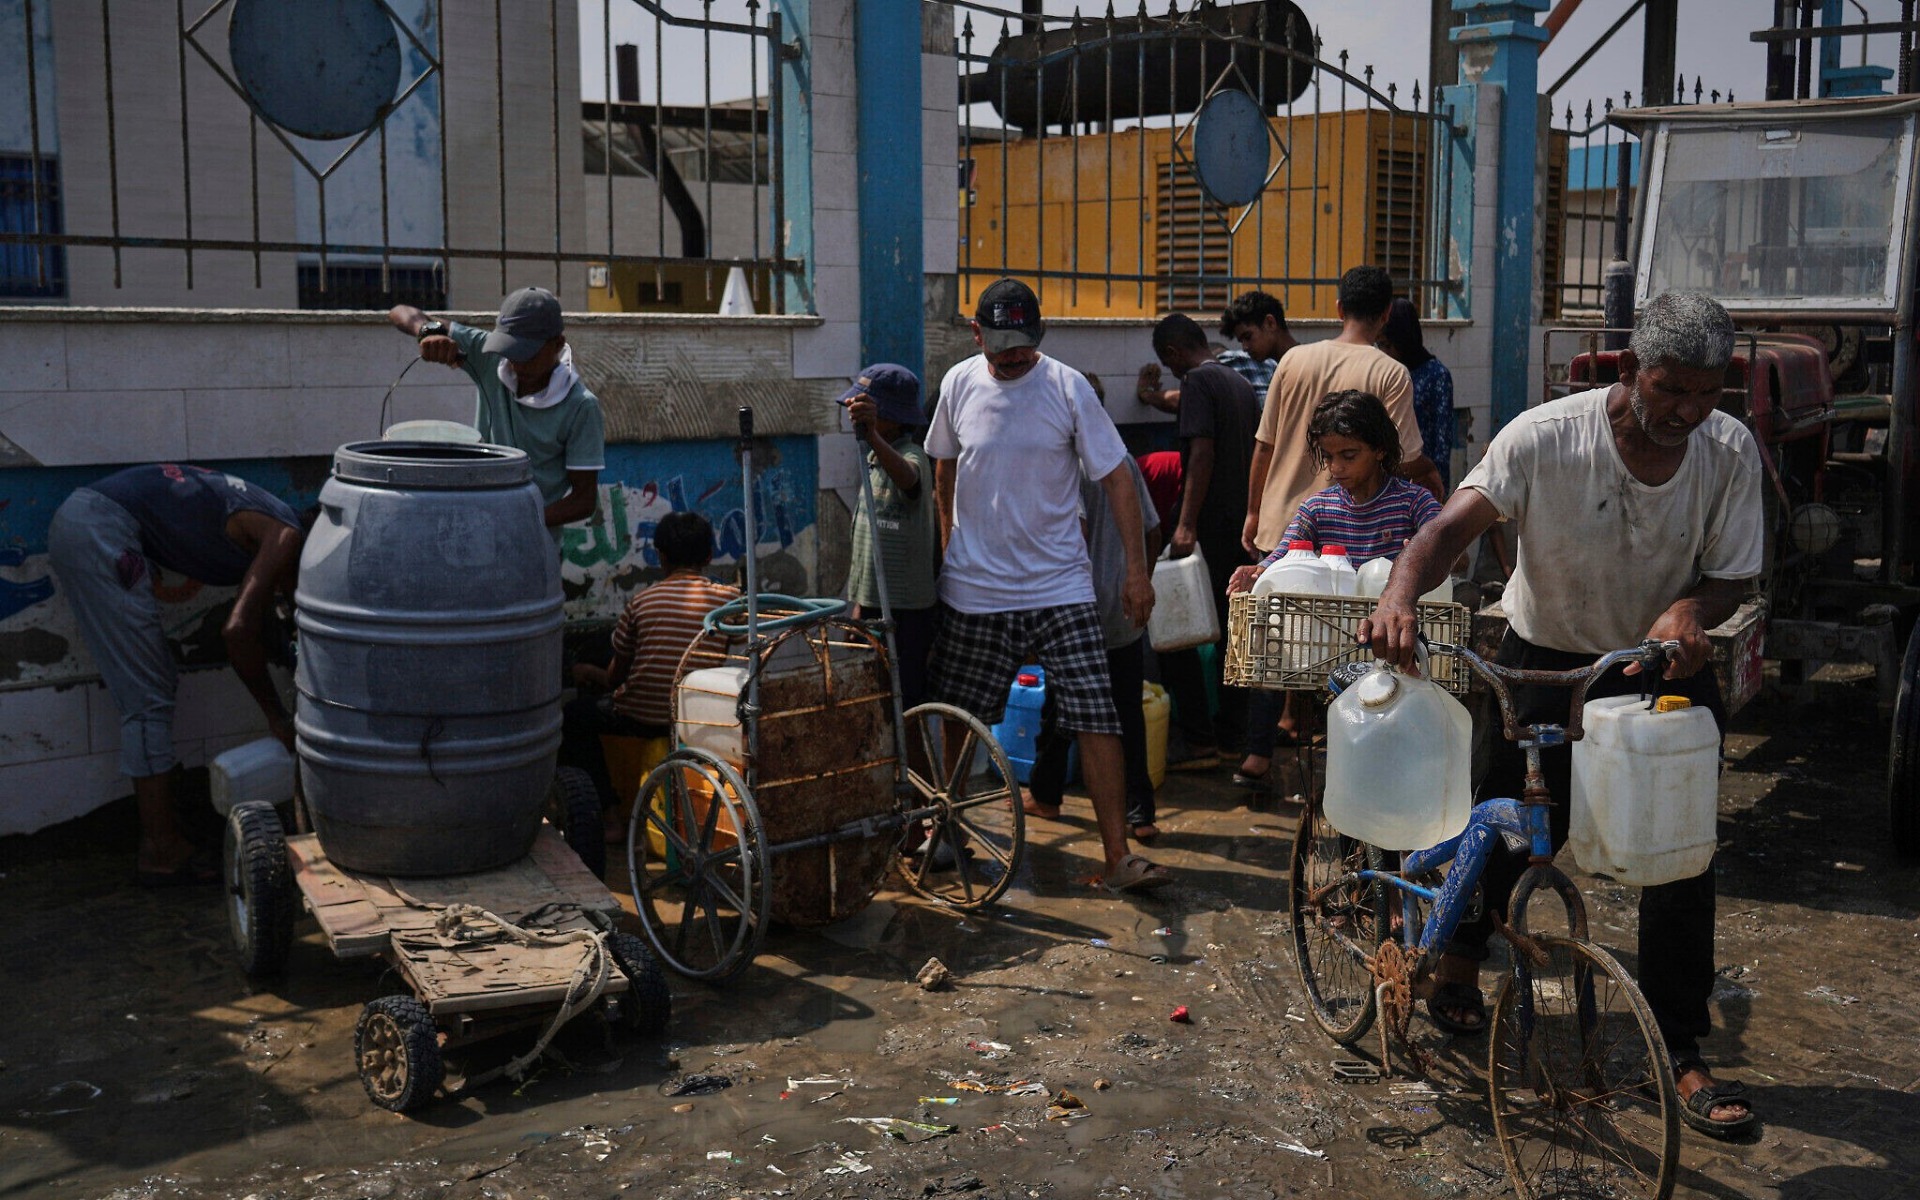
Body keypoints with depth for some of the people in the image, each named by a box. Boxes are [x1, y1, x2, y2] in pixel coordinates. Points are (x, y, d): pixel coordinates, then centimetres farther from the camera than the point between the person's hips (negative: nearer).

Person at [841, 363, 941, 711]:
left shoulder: (911, 457, -16)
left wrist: (872, 435, -62)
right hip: (874, 604, 9)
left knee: (903, 705, -5)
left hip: (905, 609, -9)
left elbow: (906, 476, -44)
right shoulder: (873, 460, 13)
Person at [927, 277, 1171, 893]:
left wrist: (1137, 568, -8)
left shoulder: (1069, 387, -7)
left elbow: (1115, 477, -4)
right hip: (974, 587, 2)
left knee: (1096, 718, -8)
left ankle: (1118, 856, -1)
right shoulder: (959, 384, 0)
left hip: (1059, 586, -2)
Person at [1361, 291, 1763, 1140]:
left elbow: (1733, 574, -5)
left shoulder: (1730, 450, -11)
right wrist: (1401, 593, -49)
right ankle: (1459, 958, 32)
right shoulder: (1545, 437, -21)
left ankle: (1681, 1053, 11)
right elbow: (1453, 525, -28)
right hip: (1548, 662, -2)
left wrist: (1691, 608, -29)